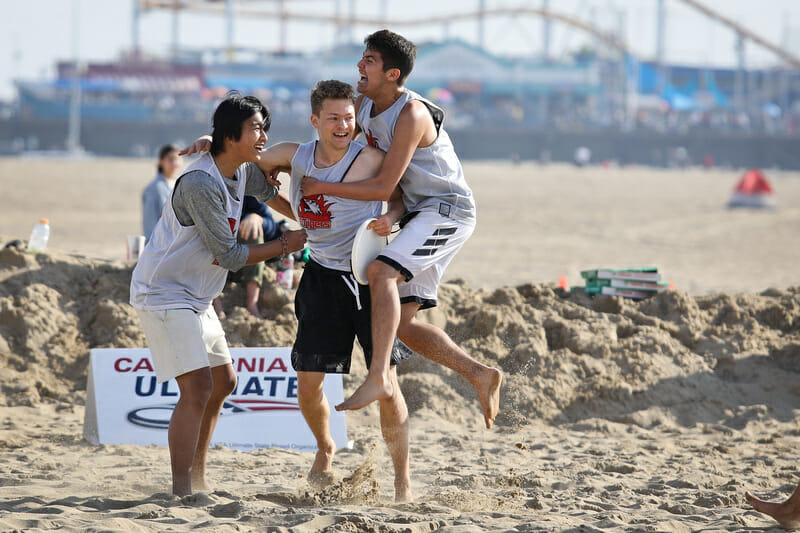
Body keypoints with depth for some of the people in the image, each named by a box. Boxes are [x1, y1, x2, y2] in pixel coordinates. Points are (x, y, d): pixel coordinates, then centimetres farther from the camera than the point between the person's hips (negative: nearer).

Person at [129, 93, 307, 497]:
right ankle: (182, 490, -19)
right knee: (197, 387, -19)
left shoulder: (243, 172, 3)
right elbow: (228, 256, -21)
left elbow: (270, 190, 29)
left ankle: (197, 477, 28)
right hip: (163, 293, -10)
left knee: (223, 381, 17)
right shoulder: (201, 183, -25)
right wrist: (284, 245, -13)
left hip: (195, 297, 10)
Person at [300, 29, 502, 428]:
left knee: (381, 272, -31)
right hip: (420, 214, 9)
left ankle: (378, 378, -37)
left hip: (448, 209, -9)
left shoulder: (411, 114, -22)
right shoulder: (364, 105, 4)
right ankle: (480, 375, 13)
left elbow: (383, 187, -24)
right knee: (402, 323, 3)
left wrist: (321, 187, -19)